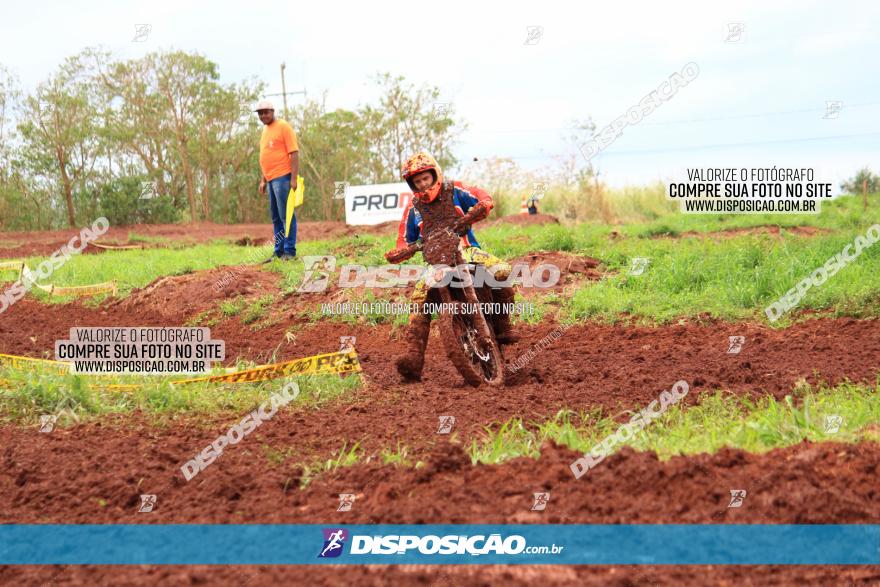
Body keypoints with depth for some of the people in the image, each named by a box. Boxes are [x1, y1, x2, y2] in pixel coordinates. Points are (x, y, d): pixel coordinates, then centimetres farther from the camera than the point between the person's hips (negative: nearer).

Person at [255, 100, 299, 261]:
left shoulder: (283, 127, -6)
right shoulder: (265, 130, 19)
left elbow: (294, 153, -12)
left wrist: (294, 178, -18)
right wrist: (263, 180, 21)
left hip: (282, 177, -9)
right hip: (271, 179, 9)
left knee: (286, 216, -8)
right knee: (276, 218, 10)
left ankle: (290, 252, -6)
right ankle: (279, 252, 15)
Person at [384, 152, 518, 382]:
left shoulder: (454, 190, 3)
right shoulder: (413, 208, 9)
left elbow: (485, 200, -8)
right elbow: (405, 242, 11)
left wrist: (469, 216, -28)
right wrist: (402, 252, -14)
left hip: (467, 250, -1)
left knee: (502, 272, -28)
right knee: (420, 296, -24)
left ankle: (502, 325, -9)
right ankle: (413, 357, -32)